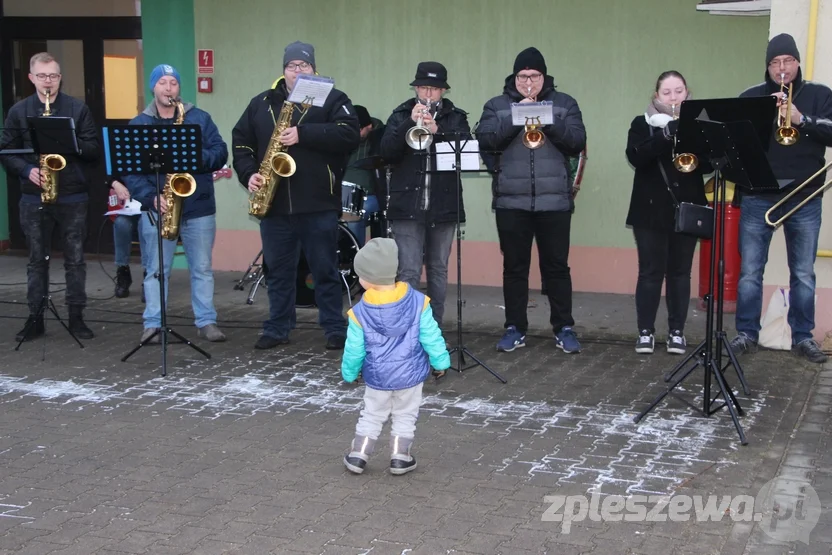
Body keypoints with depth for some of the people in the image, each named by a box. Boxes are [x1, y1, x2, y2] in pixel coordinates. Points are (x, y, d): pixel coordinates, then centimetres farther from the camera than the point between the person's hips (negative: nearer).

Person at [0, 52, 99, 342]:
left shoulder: (78, 109, 1)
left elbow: (94, 149, -1)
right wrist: (27, 170, -13)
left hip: (73, 196, -1)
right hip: (34, 197, 1)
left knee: (75, 258, 4)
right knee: (37, 259, 8)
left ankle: (76, 317, 13)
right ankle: (35, 318, 15)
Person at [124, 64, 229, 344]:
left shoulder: (200, 118, 7)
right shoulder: (138, 124, 4)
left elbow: (220, 152, 0)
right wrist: (151, 197, -17)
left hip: (199, 206, 1)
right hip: (156, 209, -1)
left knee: (202, 268, 6)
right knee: (155, 269, 4)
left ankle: (206, 321, 14)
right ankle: (153, 324, 10)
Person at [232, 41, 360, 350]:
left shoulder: (332, 99, 1)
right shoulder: (261, 103, 12)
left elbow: (350, 134, -15)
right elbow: (240, 142, 13)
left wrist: (304, 135, -21)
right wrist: (249, 174, -4)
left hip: (318, 203, -3)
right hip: (274, 204, 4)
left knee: (325, 269, 4)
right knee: (277, 269, 10)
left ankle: (335, 328, 13)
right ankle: (277, 329, 20)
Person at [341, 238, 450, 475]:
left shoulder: (360, 312, -15)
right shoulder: (417, 302, -13)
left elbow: (354, 350, -6)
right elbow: (431, 338, -7)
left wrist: (349, 373, 11)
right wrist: (440, 361, 6)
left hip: (377, 377, 0)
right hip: (411, 375, 0)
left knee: (371, 416, 18)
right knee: (405, 416, 16)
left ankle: (358, 455, 20)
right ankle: (400, 457, 16)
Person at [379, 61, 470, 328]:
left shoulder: (456, 118, 7)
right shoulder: (401, 115, 6)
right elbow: (387, 152, -7)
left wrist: (437, 131, -21)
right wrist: (410, 123, -17)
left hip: (444, 206, 2)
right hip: (407, 206, -1)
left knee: (438, 270, 10)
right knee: (408, 271, -7)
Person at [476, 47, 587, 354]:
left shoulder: (564, 104, 8)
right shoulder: (496, 105, 8)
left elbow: (577, 142, -4)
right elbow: (484, 140, -8)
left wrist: (548, 120, -15)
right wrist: (517, 117, -16)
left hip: (554, 201, 0)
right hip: (511, 201, 1)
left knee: (557, 266, 4)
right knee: (514, 267, 6)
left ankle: (564, 328, 13)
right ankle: (515, 328, 15)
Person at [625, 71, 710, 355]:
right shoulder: (642, 124, 3)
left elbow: (709, 164, -4)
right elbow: (635, 157, -15)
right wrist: (665, 135, -26)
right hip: (651, 209, -1)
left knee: (680, 272, 6)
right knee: (651, 271, 0)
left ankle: (677, 331, 13)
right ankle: (646, 331, 7)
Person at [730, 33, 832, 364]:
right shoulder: (751, 97, 7)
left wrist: (801, 120, -20)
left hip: (805, 199, 0)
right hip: (758, 197, 0)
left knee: (804, 274, 7)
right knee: (750, 271, 2)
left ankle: (803, 337, 17)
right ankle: (746, 333, 12)